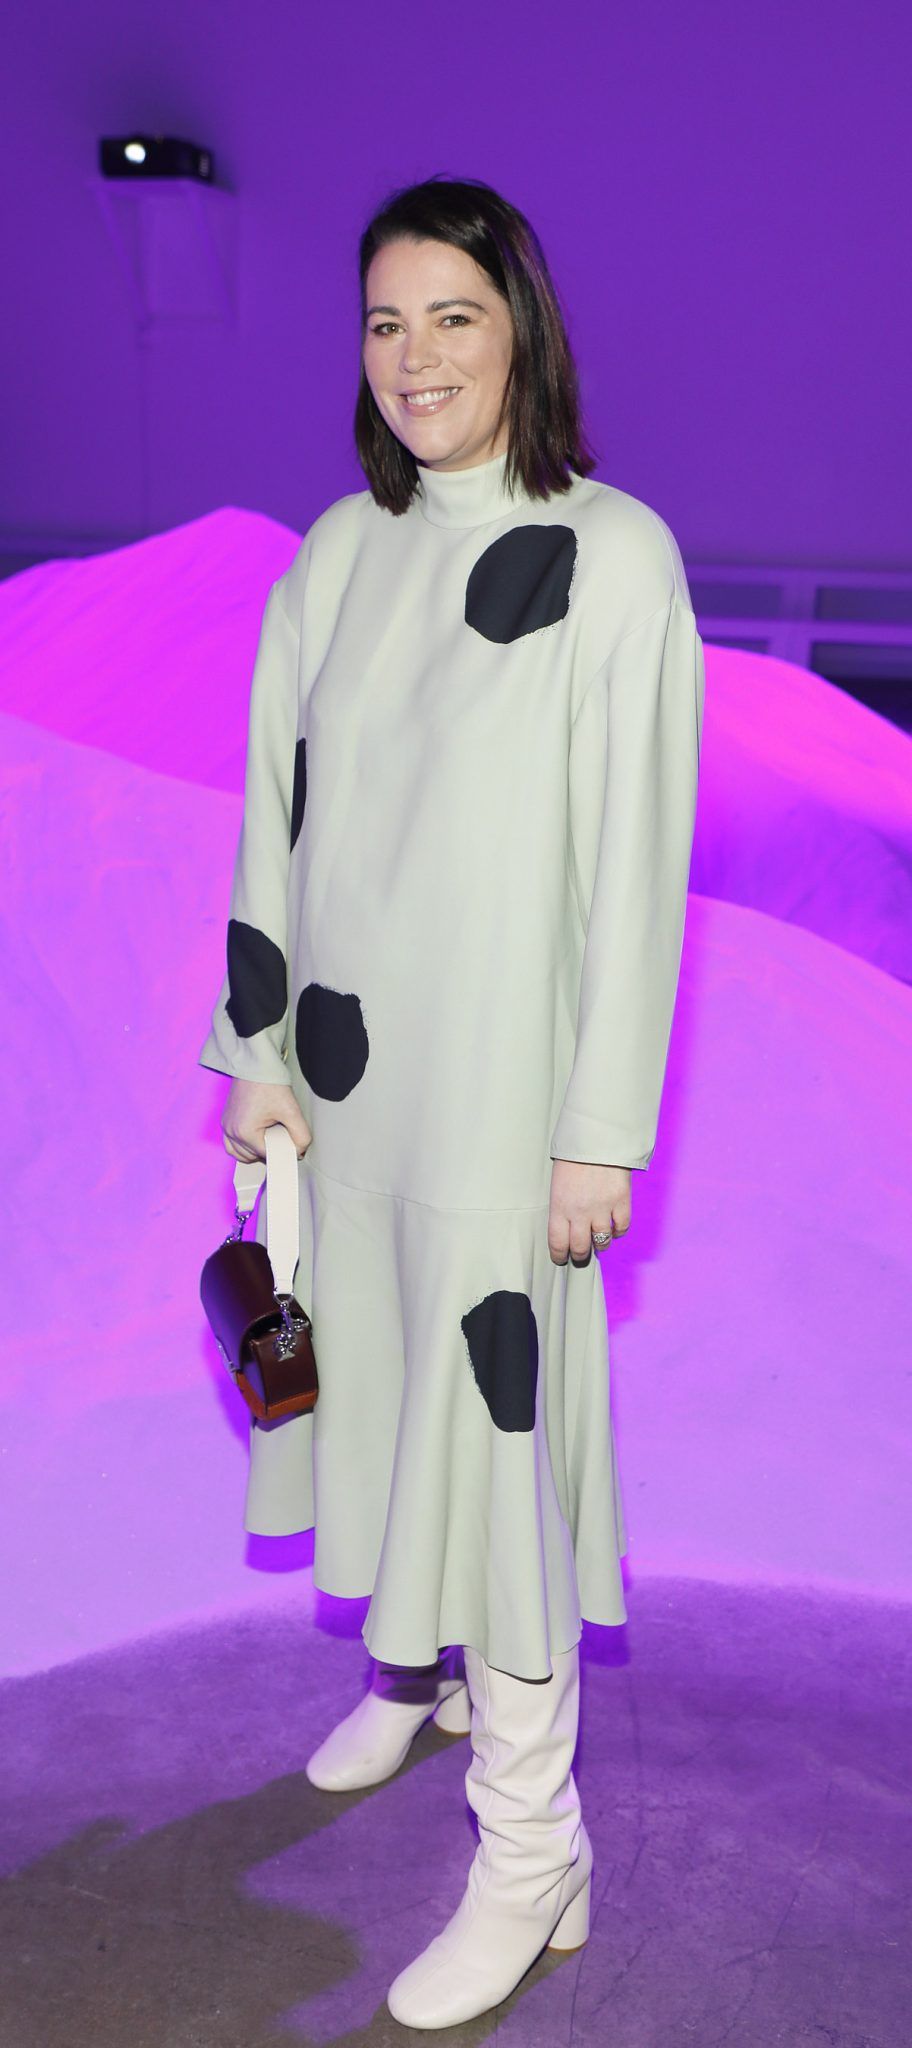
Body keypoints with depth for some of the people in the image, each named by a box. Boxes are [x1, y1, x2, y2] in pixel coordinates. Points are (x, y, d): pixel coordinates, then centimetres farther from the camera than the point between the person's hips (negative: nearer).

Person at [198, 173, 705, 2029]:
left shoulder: (616, 553, -10)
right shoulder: (339, 554, 5)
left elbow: (636, 861, -12)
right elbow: (277, 818, 8)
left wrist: (601, 1132, -13)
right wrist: (257, 1052, 6)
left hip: (497, 1077, -5)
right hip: (346, 1065, 6)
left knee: (492, 1423, -1)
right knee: (375, 1382, 18)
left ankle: (531, 1849, 16)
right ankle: (422, 1669, 44)